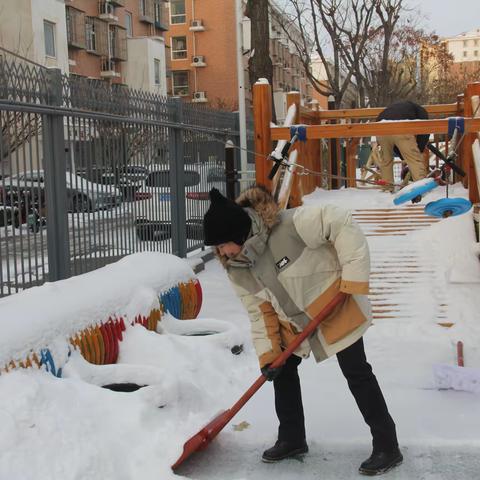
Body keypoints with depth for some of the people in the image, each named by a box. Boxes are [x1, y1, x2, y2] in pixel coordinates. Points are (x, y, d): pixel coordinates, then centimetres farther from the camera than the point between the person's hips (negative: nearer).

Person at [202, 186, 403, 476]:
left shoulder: (291, 224, -33)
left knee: (356, 373, -4)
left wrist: (354, 275, -30)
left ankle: (387, 447, 6)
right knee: (282, 368, 10)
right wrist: (267, 352, -7)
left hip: (336, 305, -7)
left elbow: (342, 224, -29)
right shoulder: (237, 269, -9)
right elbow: (259, 311, -1)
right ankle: (292, 439, 27)